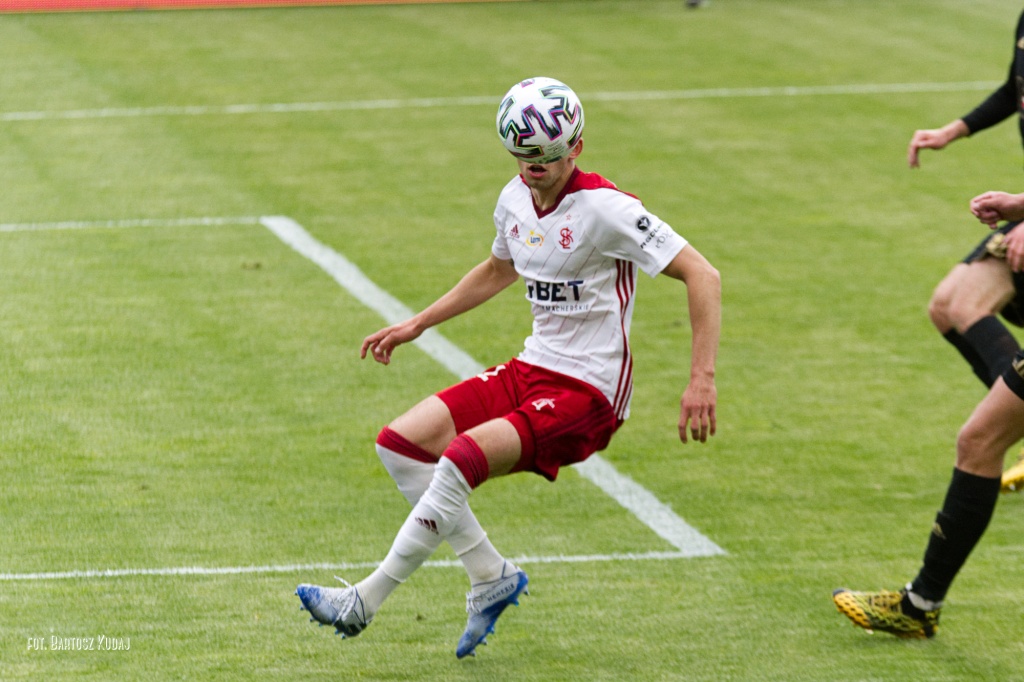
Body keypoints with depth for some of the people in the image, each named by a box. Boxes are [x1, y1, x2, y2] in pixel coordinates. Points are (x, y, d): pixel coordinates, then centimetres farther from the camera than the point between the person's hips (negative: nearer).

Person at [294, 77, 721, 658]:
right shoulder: (515, 200, 6)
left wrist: (703, 380, -27)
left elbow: (703, 276, -20)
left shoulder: (606, 210, -18)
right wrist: (416, 325, 29)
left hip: (587, 394, -8)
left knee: (461, 460, -27)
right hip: (532, 369, 8)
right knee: (400, 444, -2)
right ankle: (491, 576, 7)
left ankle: (365, 602, -15)